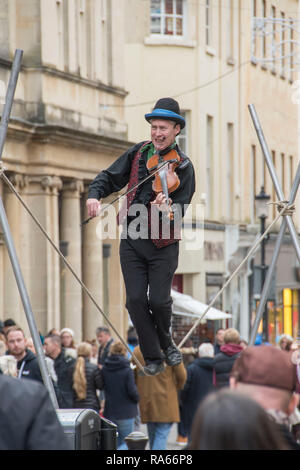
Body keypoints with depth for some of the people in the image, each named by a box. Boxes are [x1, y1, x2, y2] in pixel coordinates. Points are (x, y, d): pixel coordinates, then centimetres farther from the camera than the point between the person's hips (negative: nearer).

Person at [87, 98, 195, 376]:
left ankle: (166, 342, 26)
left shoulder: (183, 166, -7)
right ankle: (152, 357, 10)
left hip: (163, 244, -3)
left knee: (158, 300, -7)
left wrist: (167, 209, -39)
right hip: (132, 239, 3)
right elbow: (110, 177, 9)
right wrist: (95, 194, -11)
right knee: (136, 300, -4)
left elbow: (181, 207, -16)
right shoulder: (138, 153, 6)